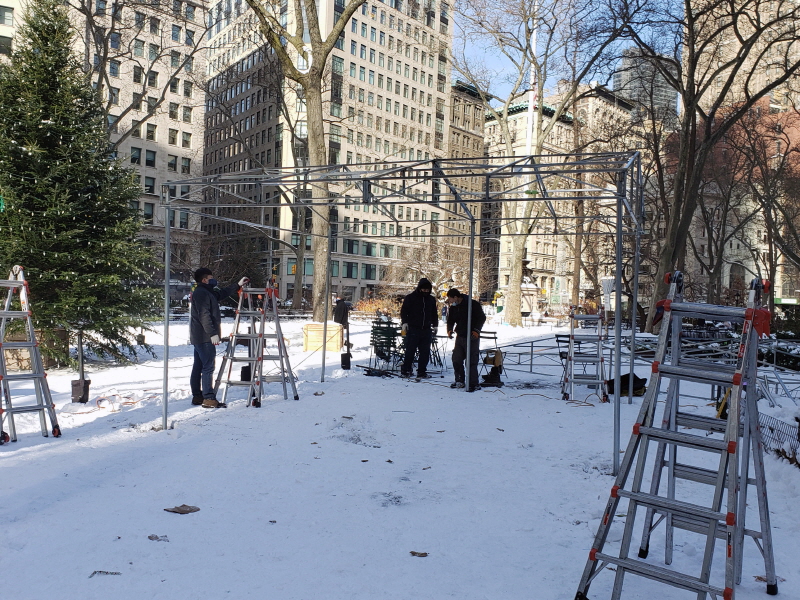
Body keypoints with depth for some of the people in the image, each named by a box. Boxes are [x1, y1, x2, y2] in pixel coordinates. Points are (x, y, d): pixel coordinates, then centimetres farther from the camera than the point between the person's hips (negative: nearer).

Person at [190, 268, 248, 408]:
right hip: (205, 337, -11)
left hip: (199, 337, 11)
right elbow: (204, 315, -21)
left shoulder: (208, 292, 18)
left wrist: (238, 285, 32)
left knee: (198, 367, 12)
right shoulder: (201, 293, -13)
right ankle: (209, 399, -12)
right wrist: (213, 333, -24)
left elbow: (222, 293, 33)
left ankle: (197, 396, 18)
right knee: (208, 367, -12)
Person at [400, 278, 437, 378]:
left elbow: (434, 314, 23)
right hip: (413, 329, -4)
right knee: (410, 351, -3)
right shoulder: (410, 298, 1)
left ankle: (422, 372, 12)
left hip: (426, 330, 4)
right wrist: (405, 322, -10)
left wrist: (435, 324, 13)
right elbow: (404, 310, 2)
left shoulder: (431, 299, 14)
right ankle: (405, 371, 6)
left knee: (425, 352, 5)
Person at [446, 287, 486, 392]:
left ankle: (474, 384, 0)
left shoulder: (473, 304, -11)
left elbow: (482, 318, -7)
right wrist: (450, 329, -2)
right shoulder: (453, 308, 8)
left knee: (471, 361, -7)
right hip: (460, 336, 7)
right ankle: (459, 381, 22)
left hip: (472, 337, -6)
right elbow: (450, 320, 18)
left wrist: (476, 330, -18)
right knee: (456, 360, 8)